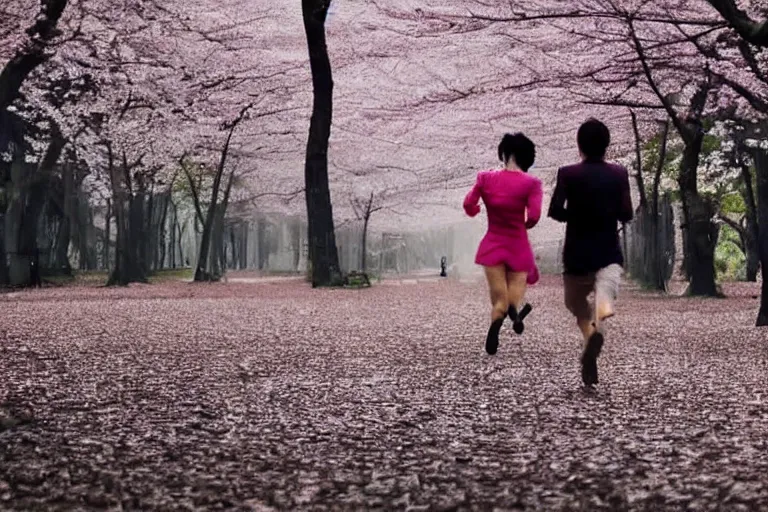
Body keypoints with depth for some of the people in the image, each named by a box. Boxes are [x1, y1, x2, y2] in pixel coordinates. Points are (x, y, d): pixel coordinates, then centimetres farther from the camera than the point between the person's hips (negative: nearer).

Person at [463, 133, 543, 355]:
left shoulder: (486, 178, -1)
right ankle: (514, 310, -30)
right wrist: (525, 225, 7)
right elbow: (534, 215, -16)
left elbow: (468, 205, -3)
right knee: (513, 300, 7)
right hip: (518, 248, -1)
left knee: (499, 302, 6)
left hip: (492, 247, 1)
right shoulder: (531, 183, -8)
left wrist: (476, 212, 20)